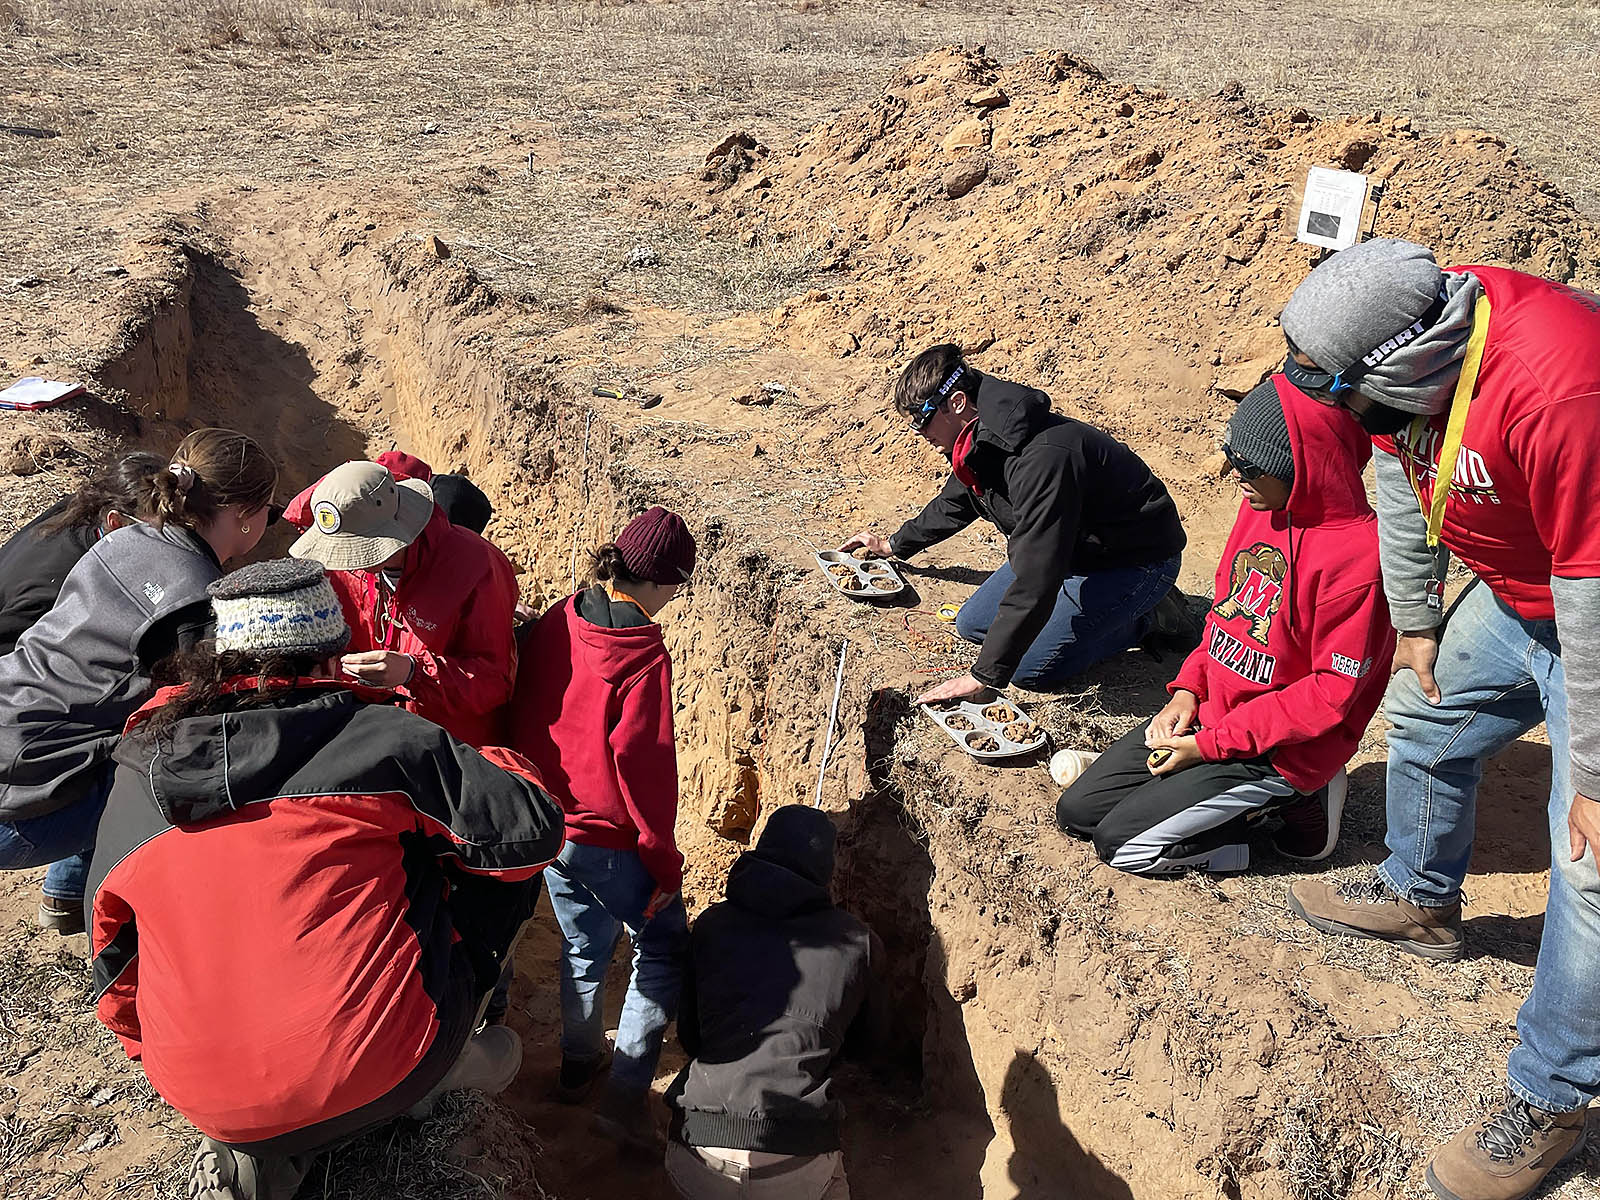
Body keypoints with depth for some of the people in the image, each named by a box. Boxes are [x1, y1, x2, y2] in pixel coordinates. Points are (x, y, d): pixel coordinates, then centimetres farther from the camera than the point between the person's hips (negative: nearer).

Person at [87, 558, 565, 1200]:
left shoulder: (134, 775, 7)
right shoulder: (380, 736, -8)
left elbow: (114, 961, 16)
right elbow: (534, 829, -6)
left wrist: (154, 1053, 34)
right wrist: (492, 762, 16)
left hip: (209, 1103, 5)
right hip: (384, 1073, -4)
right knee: (504, 859, 12)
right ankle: (445, 1064, 12)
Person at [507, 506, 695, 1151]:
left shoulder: (556, 623, -5)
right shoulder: (644, 657, -23)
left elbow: (523, 717, 6)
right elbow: (644, 767, -21)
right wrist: (664, 860, -10)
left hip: (546, 825, 7)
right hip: (609, 840, -7)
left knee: (583, 945, 26)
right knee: (665, 947, 12)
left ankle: (578, 1064, 43)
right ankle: (626, 1095, 7)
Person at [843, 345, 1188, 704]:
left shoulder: (1042, 459, -36)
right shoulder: (983, 443, -5)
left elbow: (1034, 583, -37)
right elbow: (954, 502, 20)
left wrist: (985, 675, -33)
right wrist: (894, 546, 34)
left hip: (1134, 562, -9)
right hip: (1074, 549, 9)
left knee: (1029, 667, -16)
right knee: (973, 624, 6)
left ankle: (1141, 618, 3)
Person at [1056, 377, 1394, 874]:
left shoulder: (1357, 556, -24)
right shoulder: (1262, 507, 2)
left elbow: (1333, 691, -22)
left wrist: (1213, 742, -19)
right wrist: (1188, 690, 1)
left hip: (1279, 752, -8)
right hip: (1209, 716, 8)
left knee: (1121, 842, -11)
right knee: (1077, 809, 7)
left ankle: (1297, 802, 2)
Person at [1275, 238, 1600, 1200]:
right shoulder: (1412, 343, -12)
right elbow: (1401, 480, 4)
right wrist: (1416, 622, 12)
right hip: (1514, 599, 9)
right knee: (1427, 722, 23)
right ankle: (1421, 900, 49)